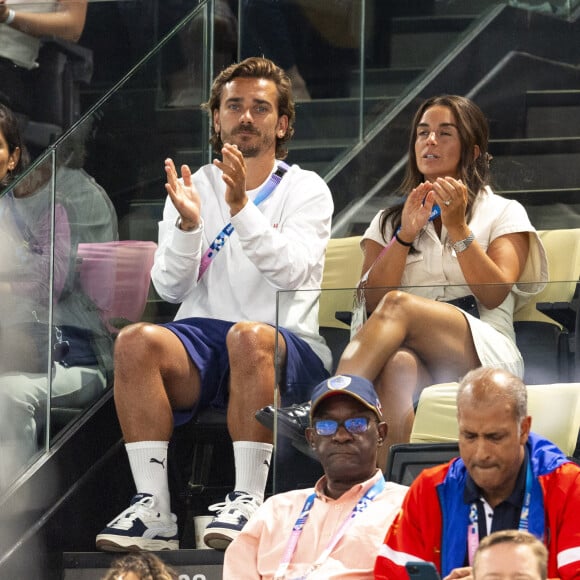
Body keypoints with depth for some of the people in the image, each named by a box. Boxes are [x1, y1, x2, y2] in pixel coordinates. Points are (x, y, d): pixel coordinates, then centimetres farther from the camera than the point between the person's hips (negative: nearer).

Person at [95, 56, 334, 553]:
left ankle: (248, 501, -35)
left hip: (289, 349, -3)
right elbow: (170, 288, 6)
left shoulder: (306, 190, 10)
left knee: (249, 336, -39)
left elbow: (292, 271, -9)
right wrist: (188, 223, -12)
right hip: (203, 339, 3)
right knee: (136, 341, -30)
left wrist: (241, 207, -20)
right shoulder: (194, 189, 17)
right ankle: (152, 510, -32)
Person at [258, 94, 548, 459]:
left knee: (399, 304, -33)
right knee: (398, 364, -39)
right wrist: (405, 235, -2)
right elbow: (372, 300, 9)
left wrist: (456, 226, -6)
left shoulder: (503, 213, 18)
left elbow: (494, 293, 1)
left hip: (484, 357, -2)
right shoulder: (388, 220, 27)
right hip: (416, 357, 2)